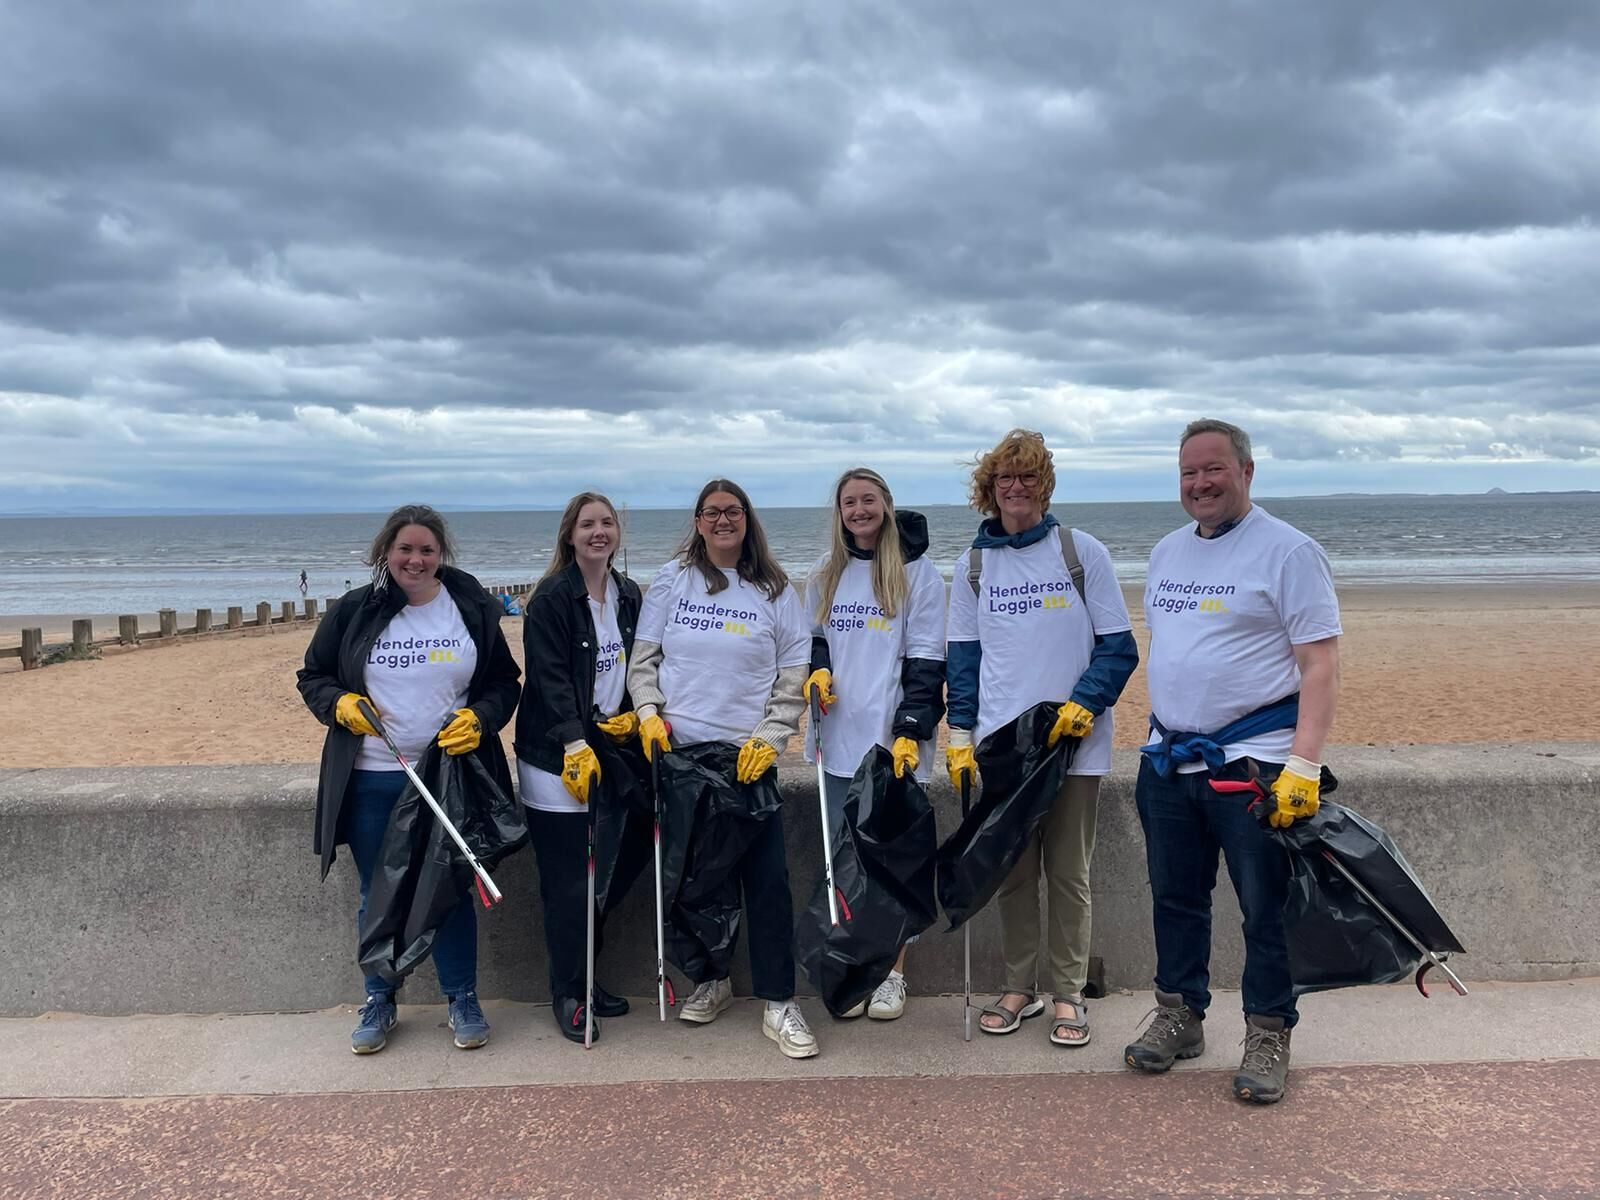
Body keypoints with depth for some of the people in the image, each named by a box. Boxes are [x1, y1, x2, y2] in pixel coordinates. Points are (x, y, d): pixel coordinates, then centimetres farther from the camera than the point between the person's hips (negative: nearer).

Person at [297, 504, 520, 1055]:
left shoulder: (473, 609, 2)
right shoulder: (354, 611, 2)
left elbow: (504, 683, 9)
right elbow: (312, 677, 10)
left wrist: (479, 718, -10)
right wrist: (339, 704, -10)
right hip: (371, 781, 1)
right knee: (378, 896, 10)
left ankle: (463, 998, 23)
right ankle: (379, 1001, 27)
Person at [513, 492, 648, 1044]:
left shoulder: (629, 596, 11)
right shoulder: (552, 598, -10)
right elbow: (549, 679, -16)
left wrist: (632, 715, -1)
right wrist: (576, 744, -25)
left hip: (612, 747, 6)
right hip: (559, 759, -6)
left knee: (623, 859, 7)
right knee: (568, 883, -2)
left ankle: (583, 973, 28)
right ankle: (567, 995, 14)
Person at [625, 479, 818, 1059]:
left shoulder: (776, 591, 5)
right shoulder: (671, 580, 8)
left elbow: (795, 673, 2)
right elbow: (643, 657, 9)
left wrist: (770, 736, -8)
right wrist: (649, 712, -7)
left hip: (749, 754, -1)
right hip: (679, 749, 2)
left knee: (767, 876, -5)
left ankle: (779, 1003, 3)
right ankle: (710, 980, 28)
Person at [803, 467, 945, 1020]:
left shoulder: (917, 571, -2)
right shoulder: (824, 576, 12)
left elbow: (925, 657, -6)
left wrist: (911, 730, -15)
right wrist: (816, 669, 0)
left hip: (895, 739, -4)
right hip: (839, 739, 4)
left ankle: (893, 973, 16)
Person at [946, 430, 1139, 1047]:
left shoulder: (1081, 552, 0)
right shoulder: (973, 563, 7)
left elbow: (1118, 644, 0)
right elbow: (963, 654, 9)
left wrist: (1084, 703, -15)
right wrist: (960, 732, 1)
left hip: (1074, 741, -2)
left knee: (1067, 873, 5)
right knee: (1012, 872, 8)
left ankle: (1068, 994, 18)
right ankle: (1019, 988, 22)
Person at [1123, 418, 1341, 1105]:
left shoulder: (1287, 551, -9)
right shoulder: (1166, 553, 12)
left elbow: (1320, 665, -13)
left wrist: (1303, 765, -20)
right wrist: (1159, 736, 15)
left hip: (1253, 764, -6)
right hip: (1168, 760, 6)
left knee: (1265, 909, 4)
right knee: (1175, 899, 15)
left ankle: (1268, 1040, 19)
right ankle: (1179, 1019, 30)